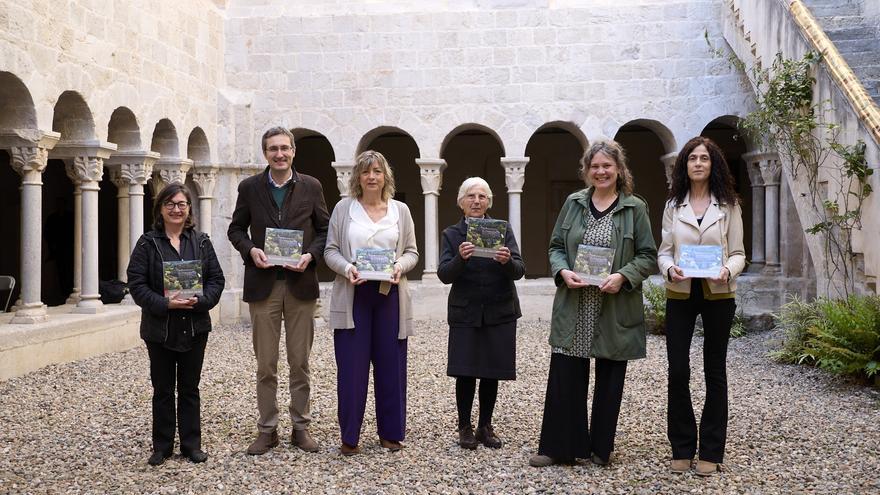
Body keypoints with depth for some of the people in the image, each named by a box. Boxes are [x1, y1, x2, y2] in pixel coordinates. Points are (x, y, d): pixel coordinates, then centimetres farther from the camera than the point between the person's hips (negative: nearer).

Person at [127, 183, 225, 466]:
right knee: (163, 390, 8)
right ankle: (162, 447, 19)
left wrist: (200, 301, -16)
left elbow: (216, 279, 2)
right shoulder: (148, 243, -2)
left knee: (190, 388, 10)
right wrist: (165, 304, -19)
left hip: (195, 327, 1)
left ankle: (192, 444, 20)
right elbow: (137, 284, -7)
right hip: (159, 328, -1)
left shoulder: (201, 242, 4)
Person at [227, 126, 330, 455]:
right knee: (265, 364, 5)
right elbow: (236, 229, 9)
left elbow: (324, 229, 7)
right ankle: (267, 430, 16)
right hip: (263, 283, 0)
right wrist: (251, 250, -10)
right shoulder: (249, 188, 4)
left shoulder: (311, 187, 4)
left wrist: (311, 255, -10)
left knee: (300, 362, 7)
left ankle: (301, 427, 18)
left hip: (301, 283, 0)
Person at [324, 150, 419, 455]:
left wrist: (400, 265, -11)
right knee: (351, 367, -1)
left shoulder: (400, 210, 10)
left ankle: (390, 432, 18)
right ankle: (349, 436, 10)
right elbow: (330, 250, 4)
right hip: (353, 296, -1)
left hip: (390, 295, 2)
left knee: (391, 365, 5)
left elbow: (412, 251, 10)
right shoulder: (343, 208, 6)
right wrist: (347, 268, -15)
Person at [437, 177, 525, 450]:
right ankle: (465, 427, 12)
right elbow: (444, 275, -9)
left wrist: (507, 261, -27)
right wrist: (460, 258, -28)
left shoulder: (503, 230, 3)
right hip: (465, 313, -1)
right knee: (465, 373, -3)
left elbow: (519, 271, -5)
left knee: (491, 373, 6)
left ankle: (485, 427, 19)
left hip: (499, 312, 1)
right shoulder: (451, 234, 3)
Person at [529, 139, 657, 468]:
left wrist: (623, 276, -17)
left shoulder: (635, 208, 0)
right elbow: (556, 246, 10)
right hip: (574, 308, 2)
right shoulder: (573, 203, 8)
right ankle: (559, 447, 13)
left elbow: (648, 256, -1)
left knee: (609, 378, 8)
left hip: (615, 309, -2)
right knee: (564, 376, 1)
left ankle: (601, 447, 22)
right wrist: (563, 271, -9)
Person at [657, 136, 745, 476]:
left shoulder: (728, 205, 3)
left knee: (715, 371, 7)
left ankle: (710, 451, 17)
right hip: (680, 294, 1)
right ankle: (682, 448, 14)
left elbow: (738, 253, 1)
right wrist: (670, 268, -16)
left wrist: (728, 271, -20)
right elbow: (664, 252, 5)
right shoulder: (673, 206, 6)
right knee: (677, 371, -1)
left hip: (718, 295, -1)